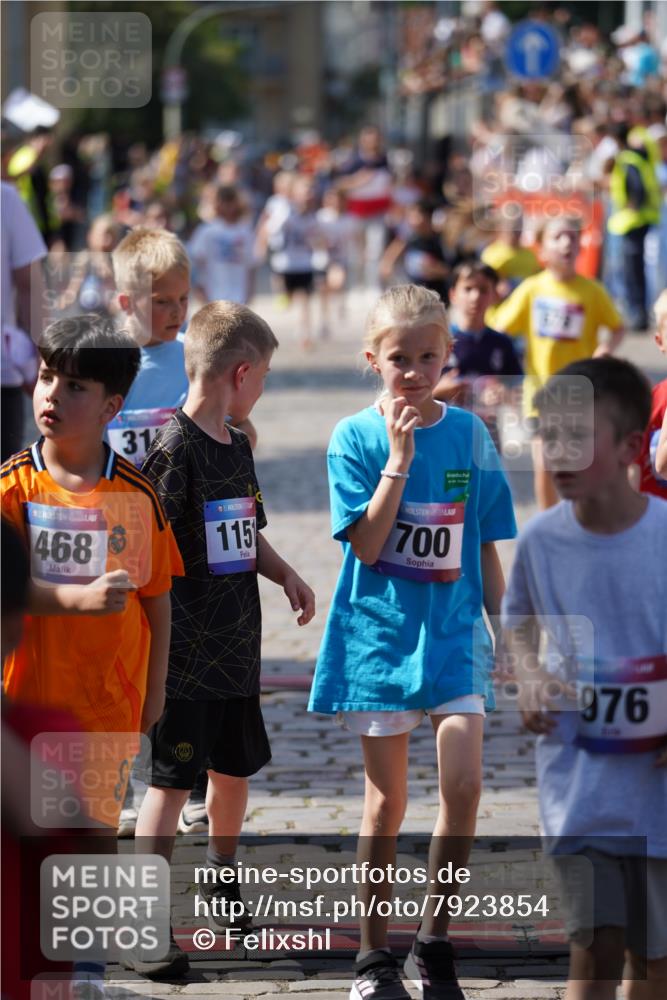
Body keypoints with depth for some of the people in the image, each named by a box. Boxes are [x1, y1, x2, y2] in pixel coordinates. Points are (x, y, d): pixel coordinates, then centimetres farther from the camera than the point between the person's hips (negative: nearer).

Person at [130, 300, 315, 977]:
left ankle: (222, 878, 41)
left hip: (236, 645, 8)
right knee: (170, 780, -7)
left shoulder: (237, 446, 11)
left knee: (235, 768, 19)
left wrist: (285, 574, 7)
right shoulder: (174, 450, -16)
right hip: (183, 651, -8)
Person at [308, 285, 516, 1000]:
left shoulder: (468, 434, 3)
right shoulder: (356, 437, -4)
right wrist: (399, 457, -19)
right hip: (379, 632, -2)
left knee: (463, 783, -12)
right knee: (387, 799, 5)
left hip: (454, 632, 2)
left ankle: (434, 941, 4)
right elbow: (367, 544, -14)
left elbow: (485, 549, 9)